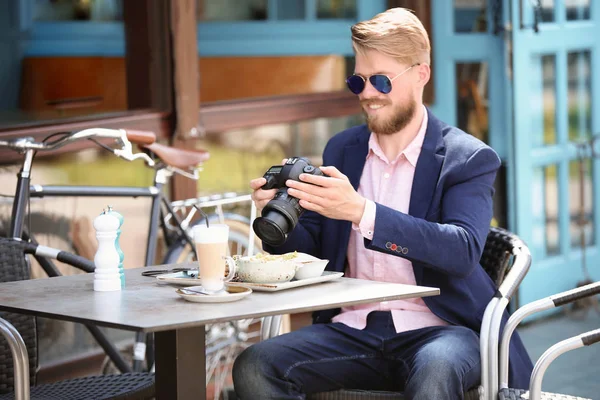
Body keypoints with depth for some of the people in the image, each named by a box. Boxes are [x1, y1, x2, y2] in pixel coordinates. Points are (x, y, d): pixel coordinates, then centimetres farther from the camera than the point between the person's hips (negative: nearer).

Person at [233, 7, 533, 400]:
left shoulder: (469, 158, -1)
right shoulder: (342, 149, 15)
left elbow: (463, 249, -18)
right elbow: (312, 246, 16)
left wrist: (362, 212, -29)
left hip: (436, 328, -5)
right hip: (352, 329, 5)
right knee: (253, 368, -21)